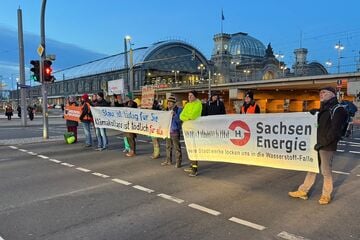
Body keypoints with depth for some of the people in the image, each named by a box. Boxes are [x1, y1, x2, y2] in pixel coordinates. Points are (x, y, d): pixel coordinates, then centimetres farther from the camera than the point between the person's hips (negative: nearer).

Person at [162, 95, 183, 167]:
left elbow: (179, 120, -14)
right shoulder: (167, 110, 13)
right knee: (168, 146, 14)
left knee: (177, 147, -4)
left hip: (175, 131, -7)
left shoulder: (178, 110, -6)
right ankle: (168, 160, 26)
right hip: (167, 130, 7)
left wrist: (174, 114, -24)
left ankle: (178, 162, 4)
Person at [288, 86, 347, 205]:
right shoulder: (323, 109, 18)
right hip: (317, 144, 7)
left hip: (327, 146, -7)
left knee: (326, 171, 4)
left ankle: (326, 195, 19)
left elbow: (334, 131, -16)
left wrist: (322, 143, -17)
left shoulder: (338, 110, -8)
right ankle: (303, 191, 20)